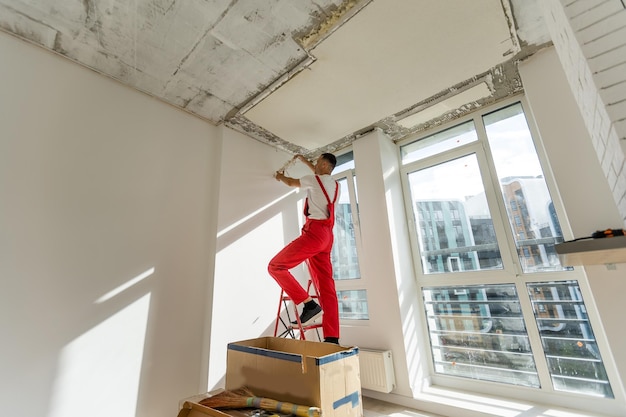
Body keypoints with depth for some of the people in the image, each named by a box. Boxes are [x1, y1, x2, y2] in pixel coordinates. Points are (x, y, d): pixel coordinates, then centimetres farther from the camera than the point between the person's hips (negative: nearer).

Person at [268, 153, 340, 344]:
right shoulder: (334, 184, 21)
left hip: (314, 232, -9)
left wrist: (280, 177, 39)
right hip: (326, 235, 9)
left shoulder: (314, 180, 0)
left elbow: (291, 183, 18)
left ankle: (309, 305, -13)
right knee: (326, 286, 3)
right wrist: (304, 160, 53)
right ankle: (332, 338, 2)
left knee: (276, 266, -8)